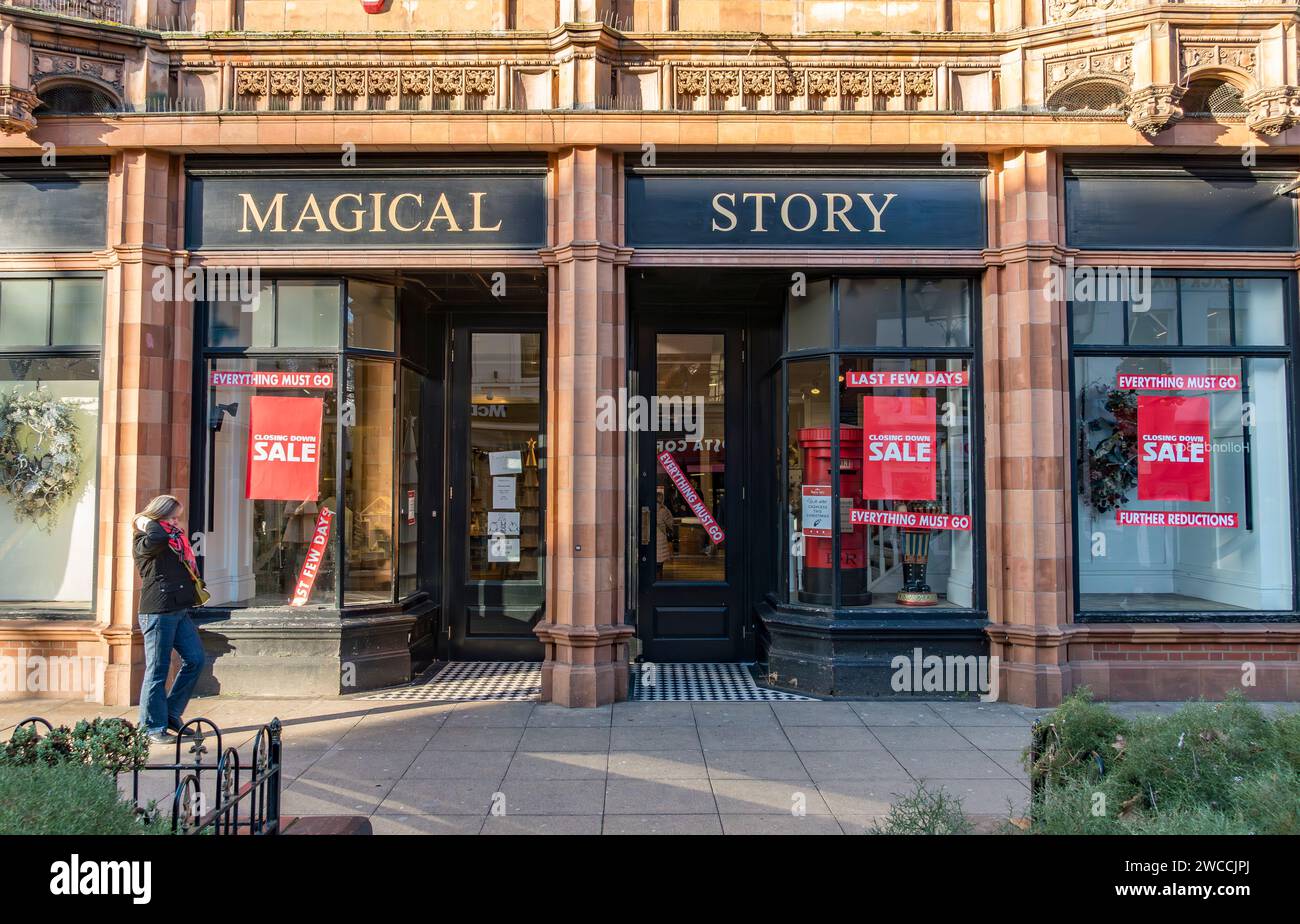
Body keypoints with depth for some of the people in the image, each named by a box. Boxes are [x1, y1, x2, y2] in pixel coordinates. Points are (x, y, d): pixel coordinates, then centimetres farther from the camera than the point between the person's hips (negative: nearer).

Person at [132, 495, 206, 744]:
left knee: (195, 659, 7)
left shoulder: (175, 539, 20)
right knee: (157, 670, -3)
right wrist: (150, 522, -11)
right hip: (157, 611, -8)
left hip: (179, 610, 9)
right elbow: (156, 539, -30)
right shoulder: (142, 541, -5)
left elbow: (187, 567, 30)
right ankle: (153, 727, 5)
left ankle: (172, 712, 19)